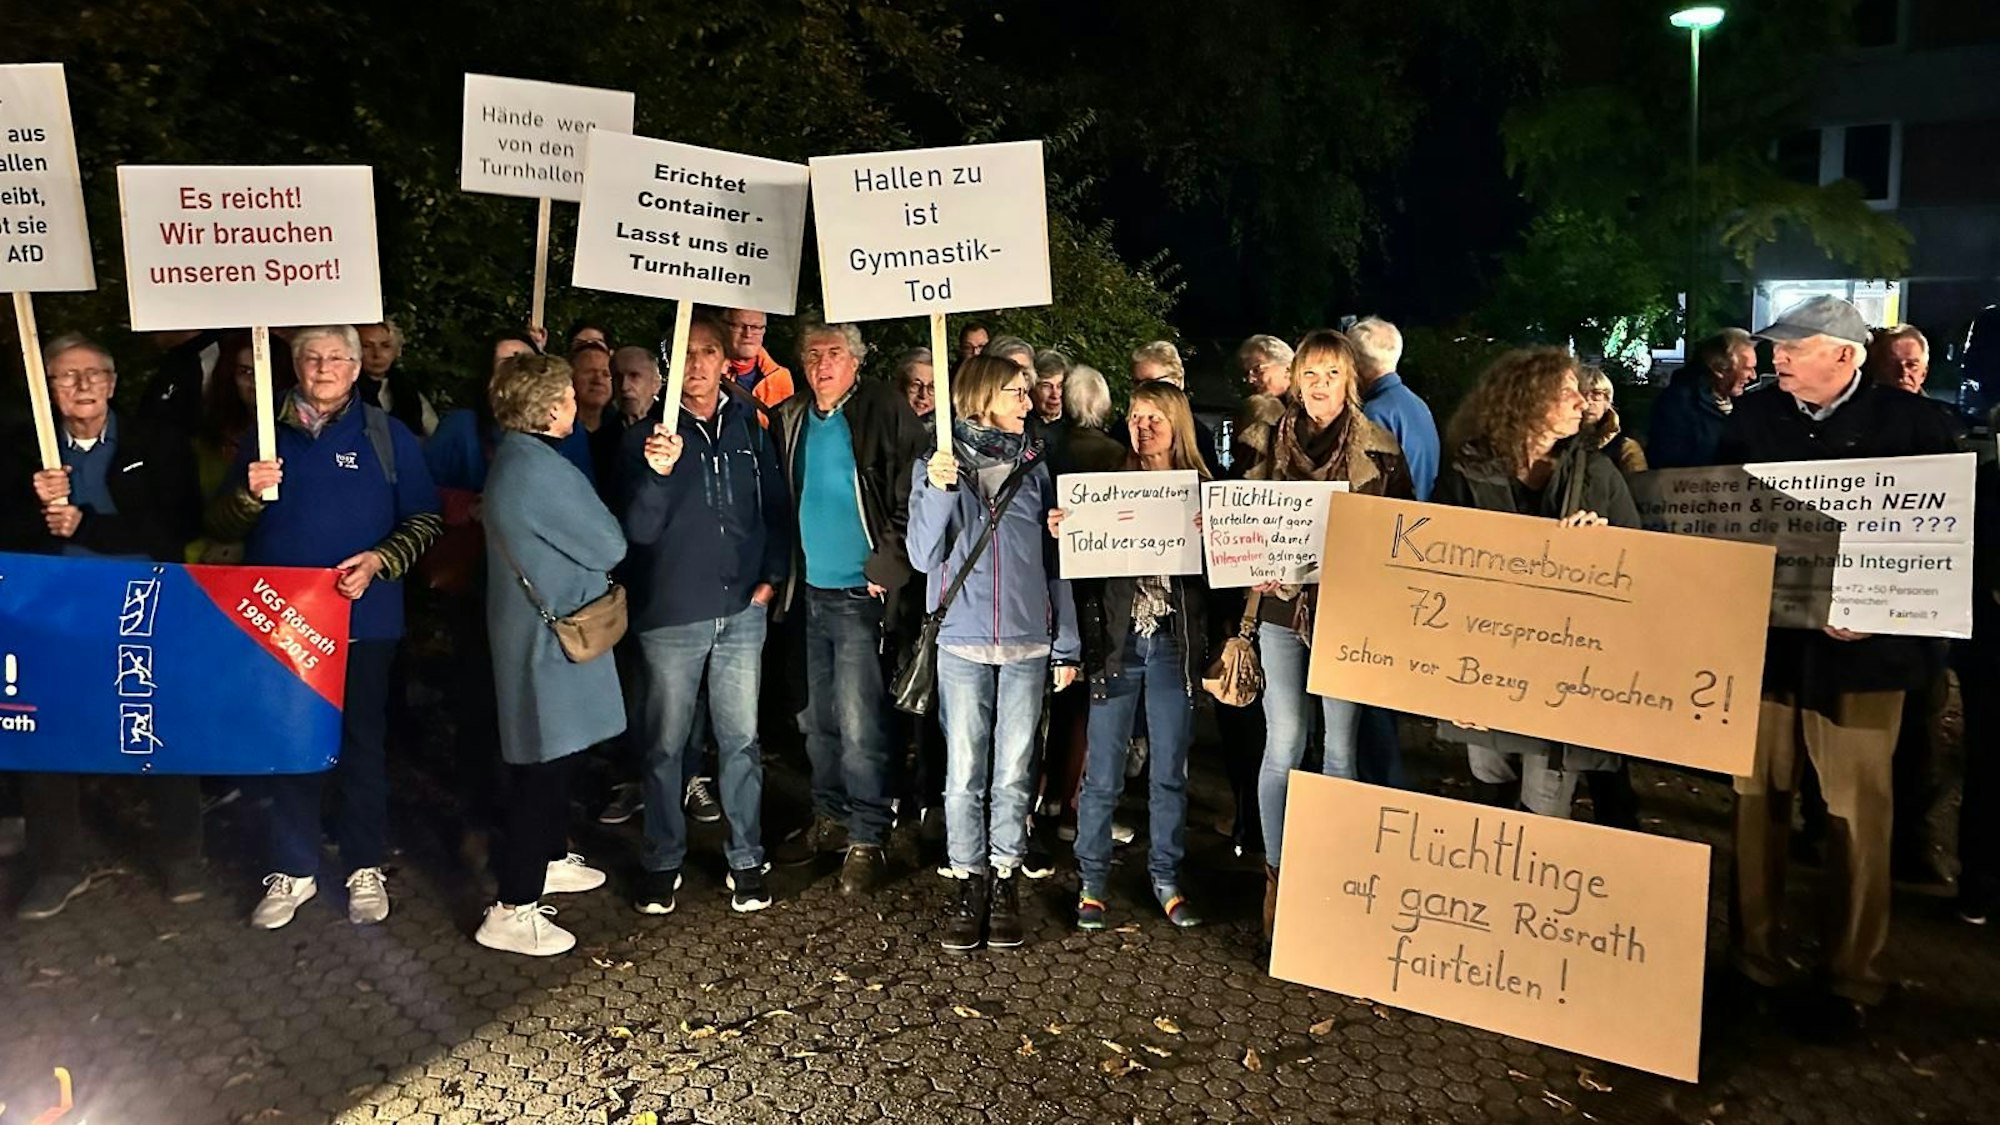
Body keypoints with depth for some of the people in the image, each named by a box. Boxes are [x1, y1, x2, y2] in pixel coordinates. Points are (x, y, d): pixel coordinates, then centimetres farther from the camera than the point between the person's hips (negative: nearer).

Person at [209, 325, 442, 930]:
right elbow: (221, 524, 9)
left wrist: (379, 561, -16)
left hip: (362, 619, -2)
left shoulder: (387, 436, 3)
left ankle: (366, 868, 20)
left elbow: (425, 519, 0)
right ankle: (291, 871, 22)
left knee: (362, 743, 7)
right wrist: (249, 493, -12)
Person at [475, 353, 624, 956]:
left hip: (534, 627, 10)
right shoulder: (541, 469, -22)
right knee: (542, 764, -4)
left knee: (553, 752, 22)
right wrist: (600, 519, 3)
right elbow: (609, 545, -16)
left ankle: (551, 859, 39)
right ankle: (512, 910, 2)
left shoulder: (514, 458, 10)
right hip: (550, 635, -10)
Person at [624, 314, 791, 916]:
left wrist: (772, 575, 4)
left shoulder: (749, 426, 5)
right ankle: (663, 862, 22)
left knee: (741, 741, 8)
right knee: (666, 745, 7)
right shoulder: (649, 436, -2)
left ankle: (746, 860, 20)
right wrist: (659, 473, -25)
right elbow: (640, 530, -9)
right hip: (671, 615, -2)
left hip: (742, 611, 2)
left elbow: (777, 506, 13)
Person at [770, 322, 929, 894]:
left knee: (859, 725, -5)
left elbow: (910, 496, -11)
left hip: (860, 595, -6)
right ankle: (830, 818, 29)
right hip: (809, 591, 6)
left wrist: (888, 567, -15)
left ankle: (867, 839, 7)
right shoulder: (789, 418, 10)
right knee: (818, 720, 15)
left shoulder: (885, 411, -7)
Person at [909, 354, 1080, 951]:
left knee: (1014, 771, 6)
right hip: (963, 641, -1)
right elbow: (924, 556, -3)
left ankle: (1005, 881, 18)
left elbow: (1054, 560, 9)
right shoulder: (935, 465, 3)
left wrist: (1065, 645, 7)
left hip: (1029, 643, 2)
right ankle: (968, 883, 15)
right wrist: (938, 491, -18)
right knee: (965, 771, 2)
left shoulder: (1035, 467, 8)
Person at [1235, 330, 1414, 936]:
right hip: (1282, 607, 1)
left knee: (1341, 745, 4)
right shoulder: (1270, 444, 6)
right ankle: (1276, 871, 13)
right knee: (1282, 743, 1)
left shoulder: (1378, 450, 0)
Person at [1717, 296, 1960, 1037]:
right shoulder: (1753, 417, 6)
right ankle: (1754, 955, 23)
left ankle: (1853, 980, 18)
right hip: (1764, 636, 3)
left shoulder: (1910, 421, -3)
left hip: (1862, 647, -3)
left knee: (1858, 815, 4)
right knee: (1758, 801, 10)